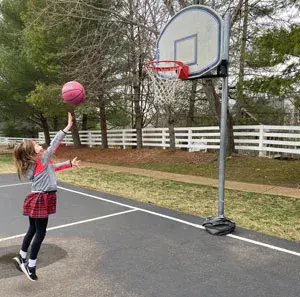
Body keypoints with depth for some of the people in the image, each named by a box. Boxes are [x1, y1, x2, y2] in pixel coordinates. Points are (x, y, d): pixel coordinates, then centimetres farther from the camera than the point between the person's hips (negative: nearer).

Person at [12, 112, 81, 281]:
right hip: (40, 200, -9)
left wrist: (70, 164, 22)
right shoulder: (41, 159, -15)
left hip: (38, 199, 9)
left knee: (33, 229, 21)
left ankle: (21, 258, 34)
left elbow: (54, 167, 23)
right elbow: (54, 144, -19)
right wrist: (68, 127, -19)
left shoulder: (36, 163, 9)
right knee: (40, 233, 3)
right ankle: (31, 266, 15)